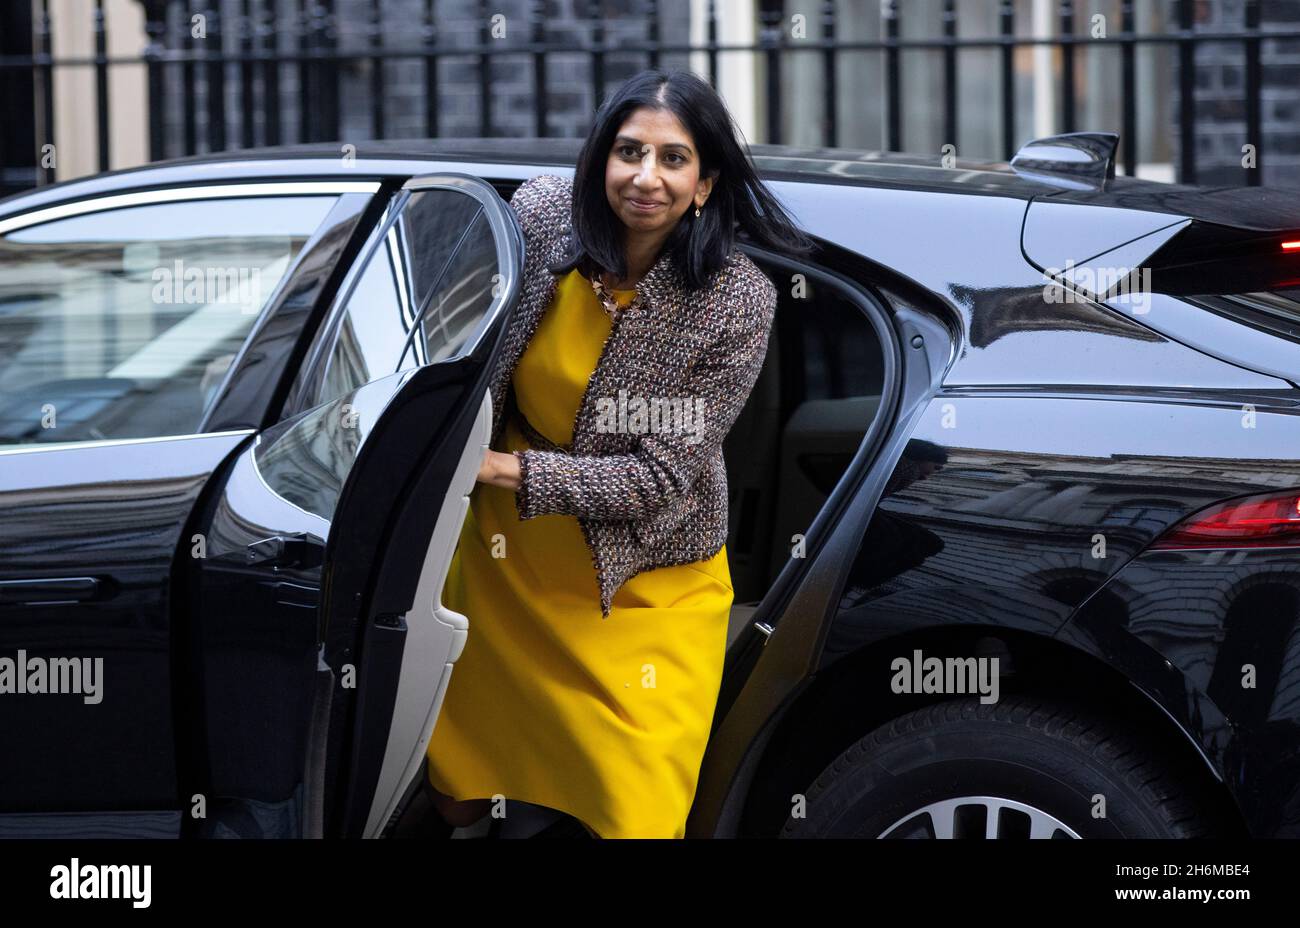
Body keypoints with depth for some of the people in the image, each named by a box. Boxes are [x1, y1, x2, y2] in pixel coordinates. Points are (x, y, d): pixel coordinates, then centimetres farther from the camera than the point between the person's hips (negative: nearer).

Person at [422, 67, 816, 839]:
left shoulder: (737, 302, -23)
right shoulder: (540, 214, -14)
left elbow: (661, 477, -22)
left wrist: (504, 469, -25)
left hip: (642, 592, -3)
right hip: (505, 564, 4)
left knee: (638, 813, 2)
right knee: (457, 795, 18)